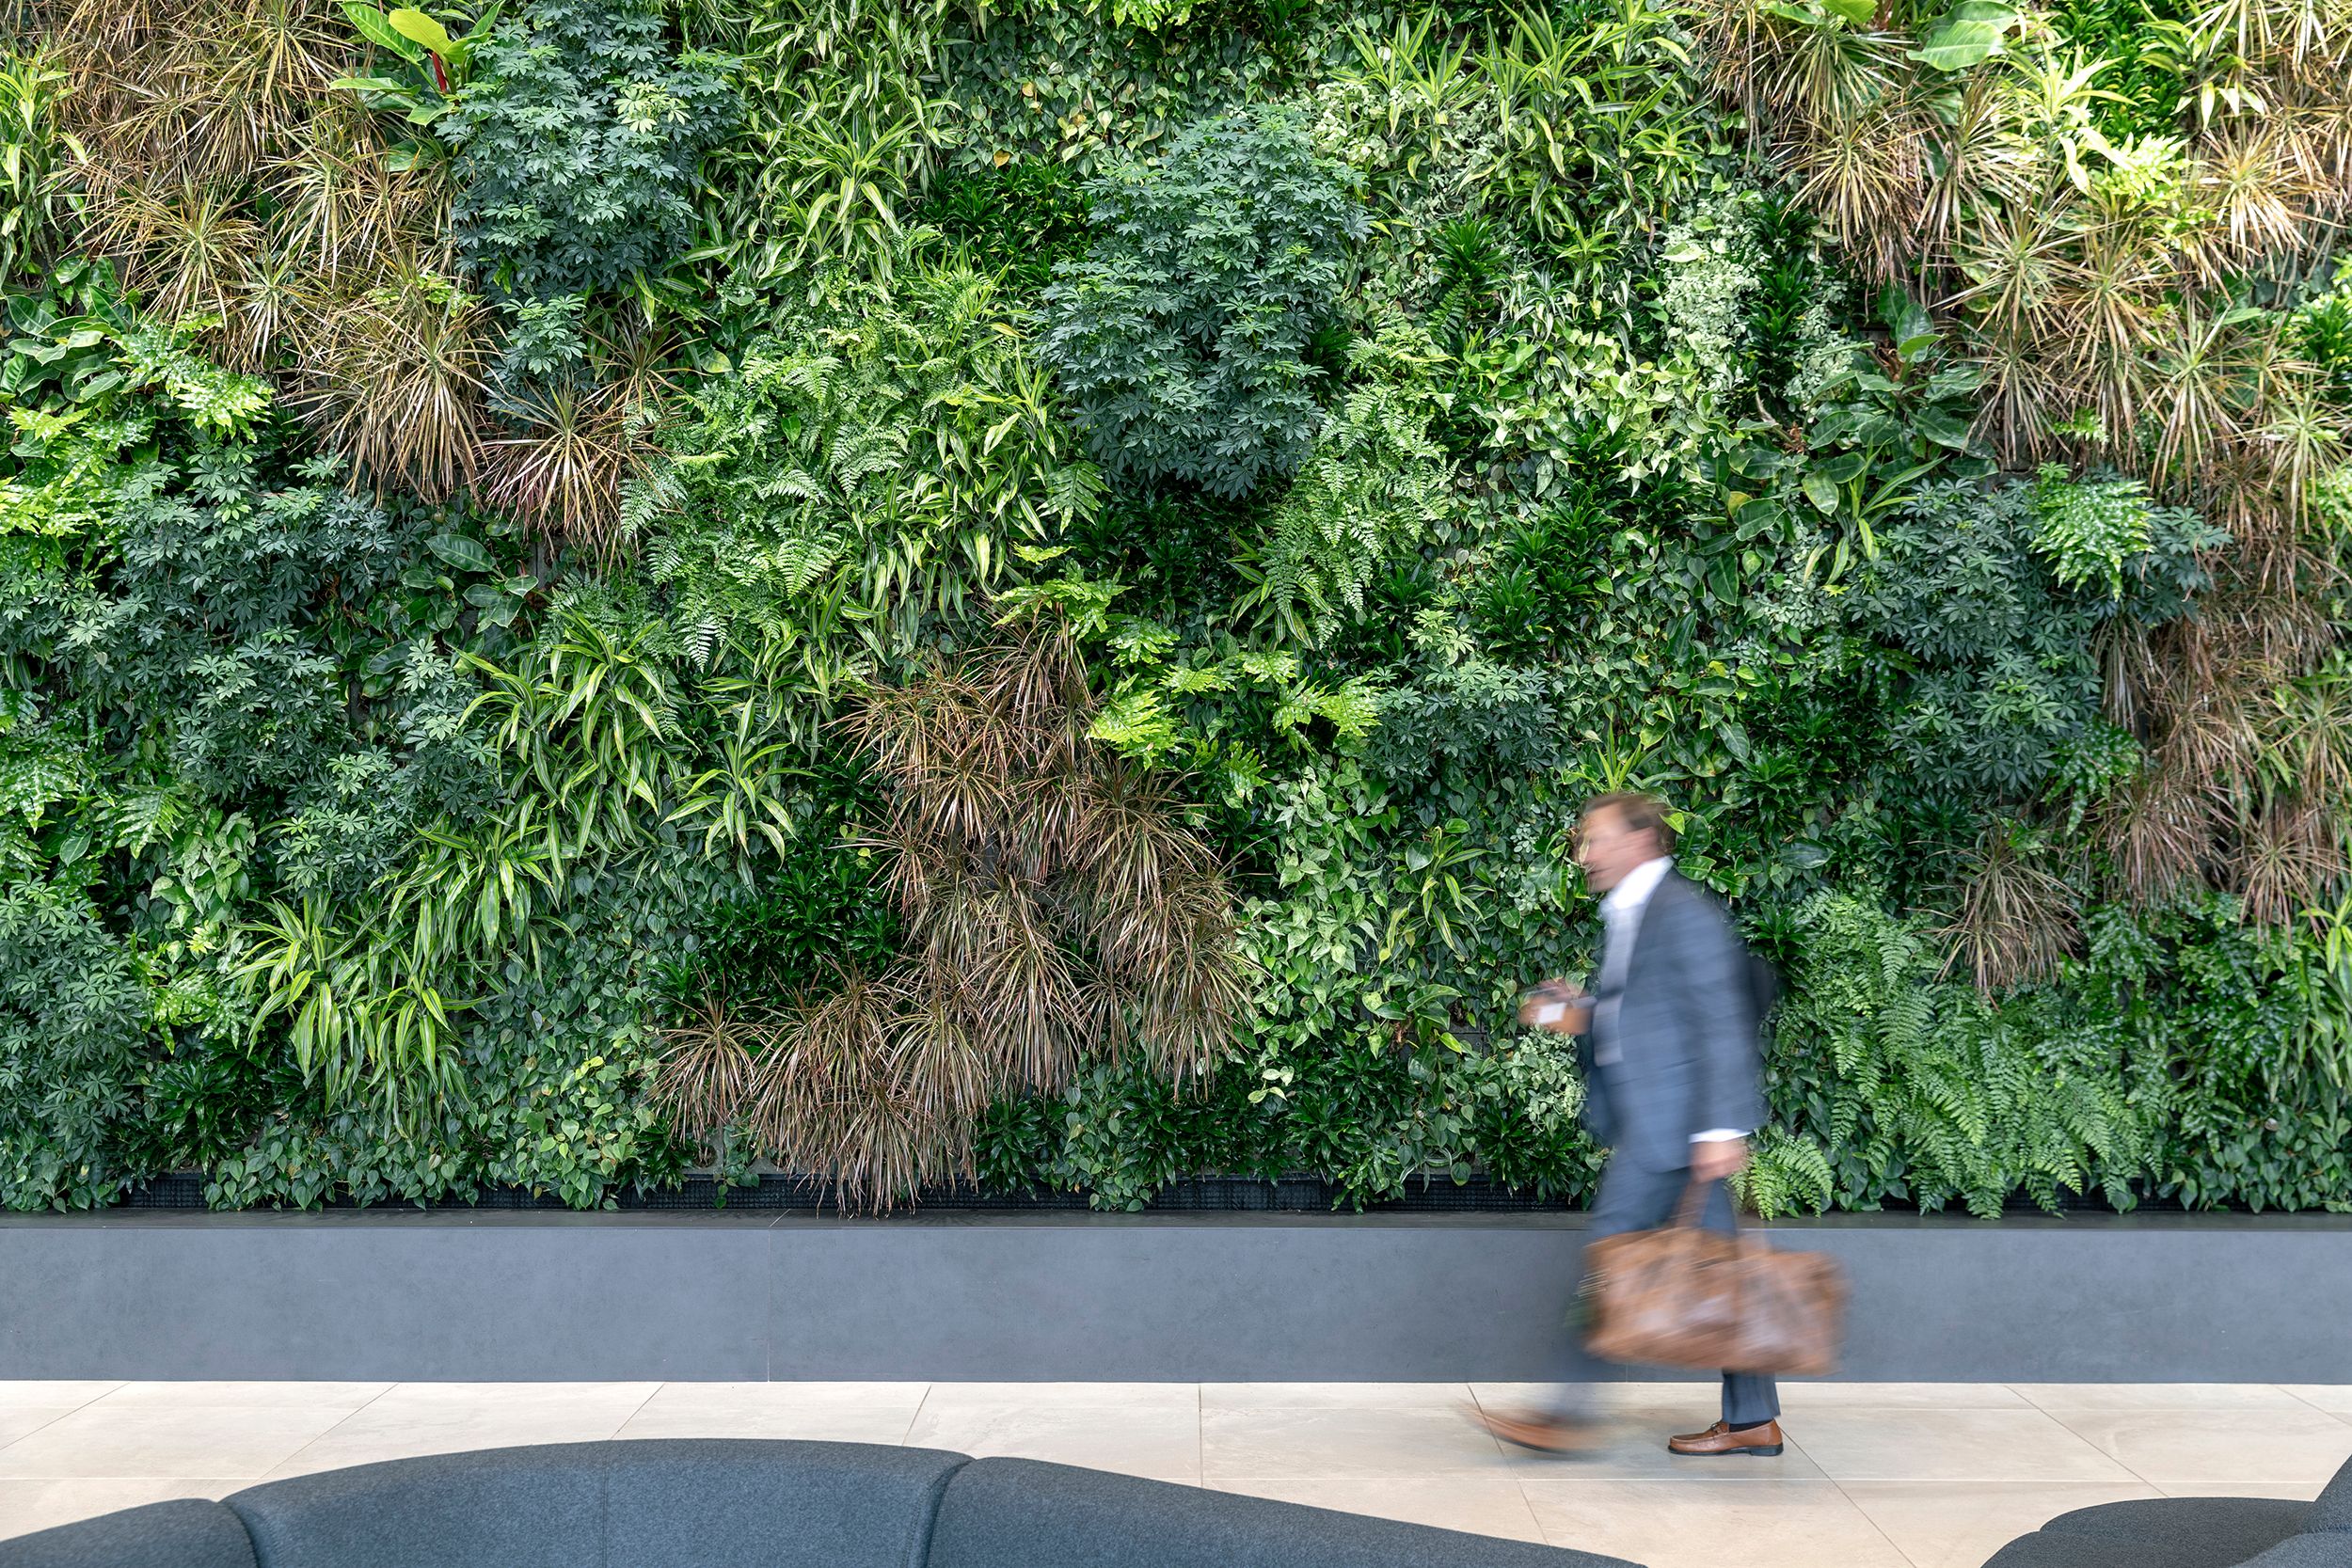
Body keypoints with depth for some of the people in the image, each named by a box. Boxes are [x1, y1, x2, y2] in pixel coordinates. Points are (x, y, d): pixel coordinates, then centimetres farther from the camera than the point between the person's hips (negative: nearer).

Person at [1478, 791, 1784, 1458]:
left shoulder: (1684, 910, -12)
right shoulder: (1624, 917, 18)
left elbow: (1722, 1022, -17)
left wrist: (1720, 1128, -22)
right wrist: (1580, 1018, 6)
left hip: (1672, 1122, -10)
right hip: (1648, 1120, 10)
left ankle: (1569, 1413, 0)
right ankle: (1752, 1418, 18)